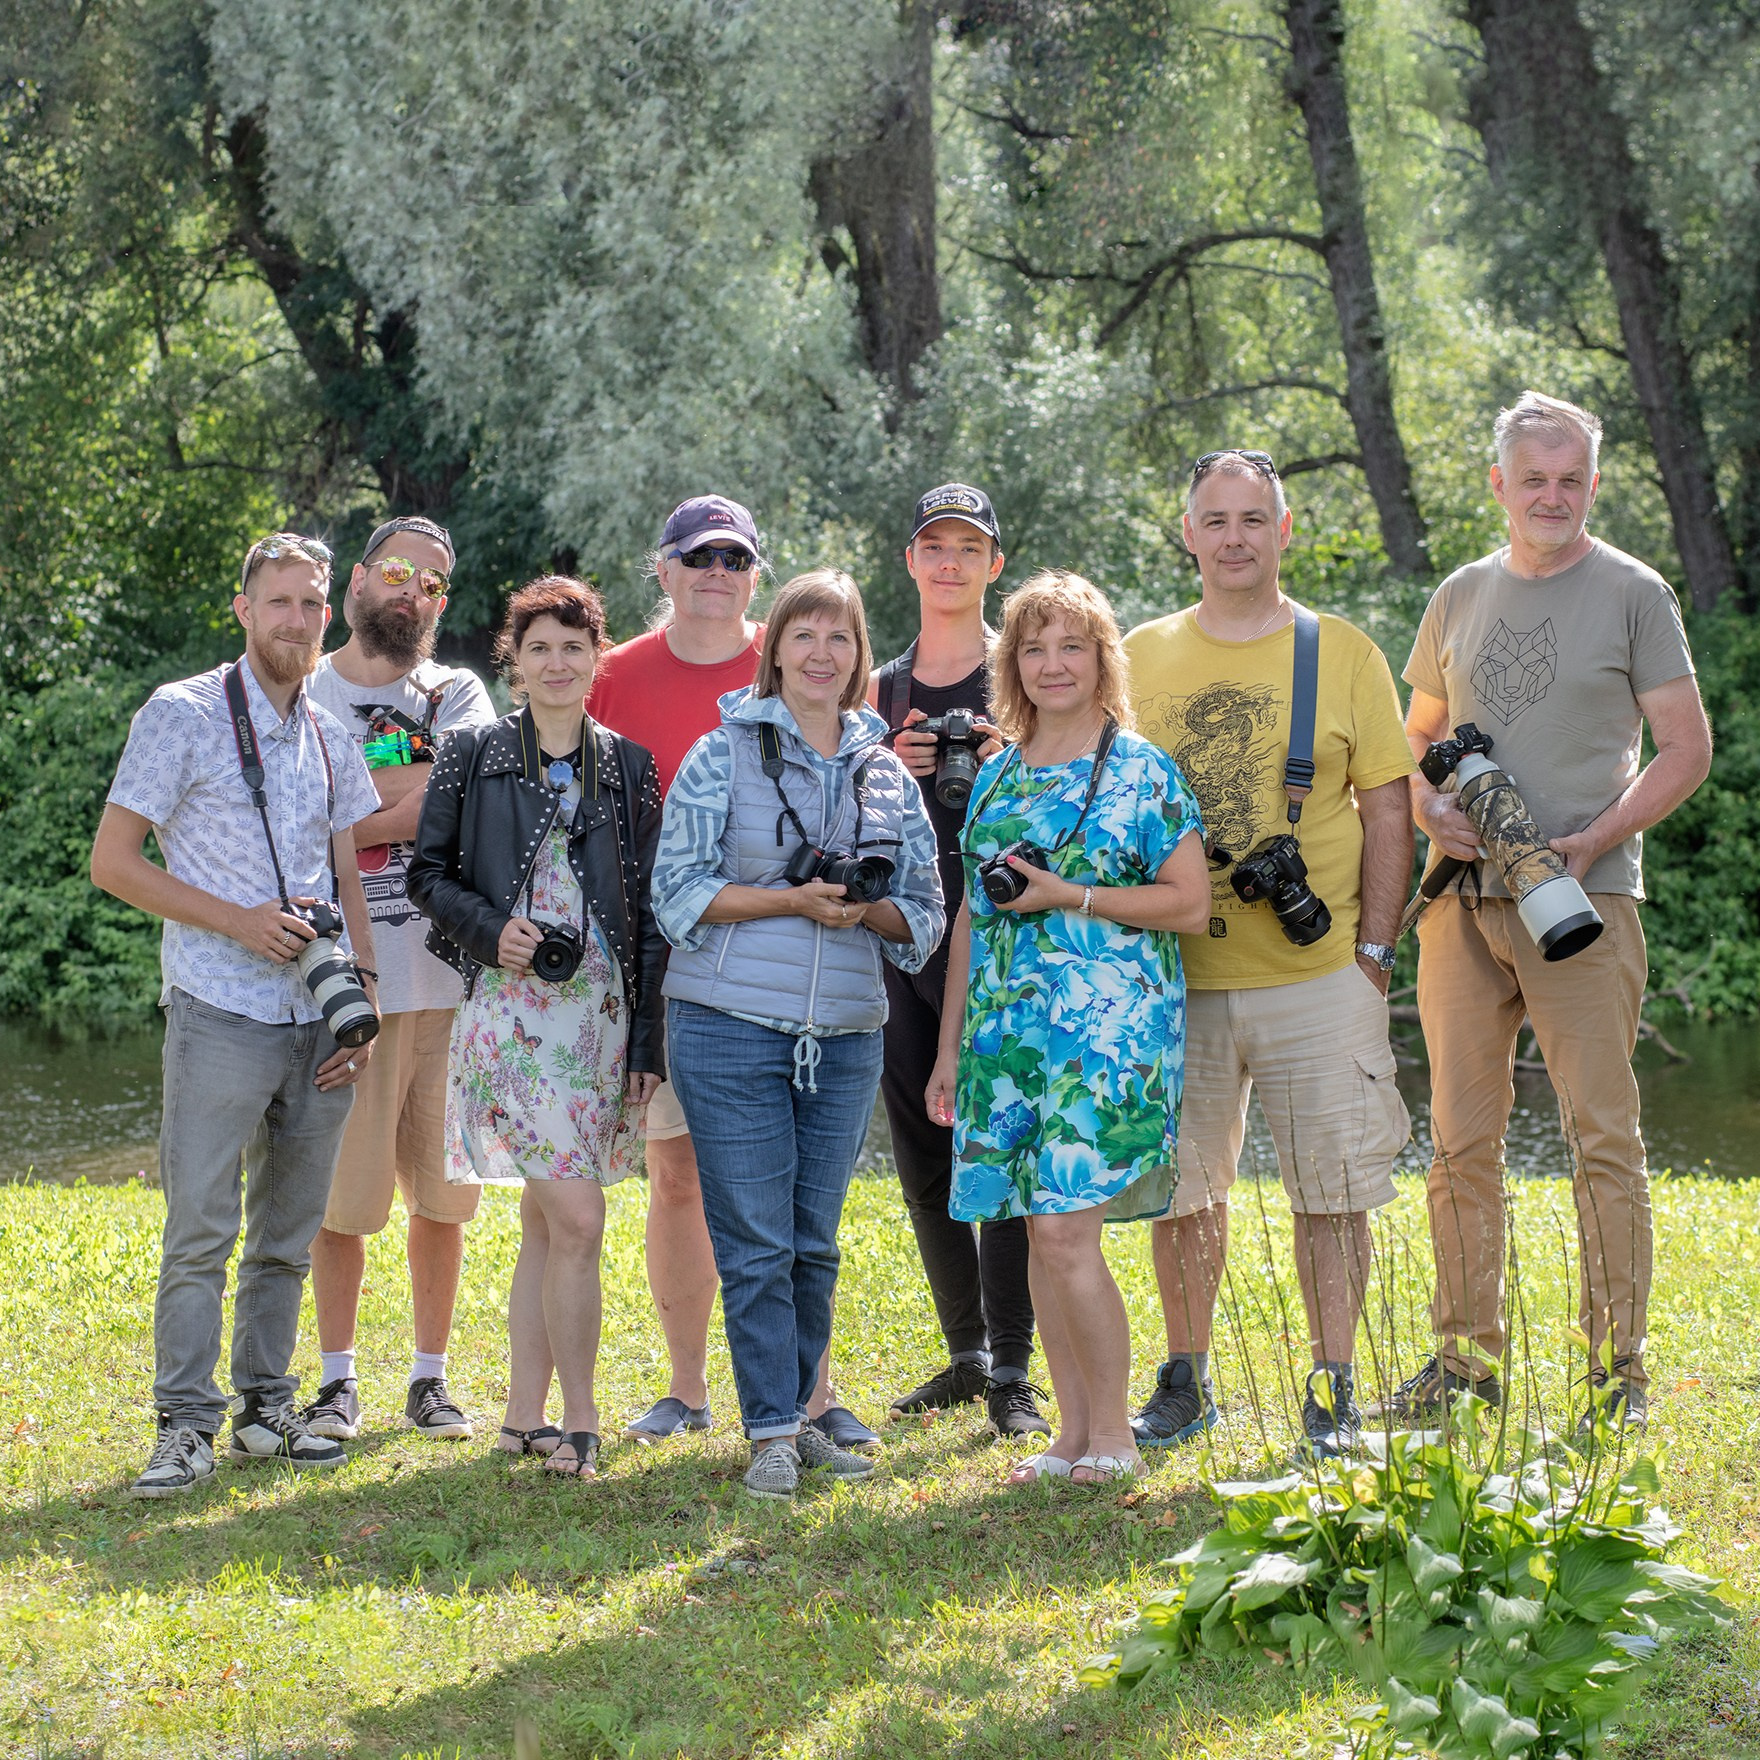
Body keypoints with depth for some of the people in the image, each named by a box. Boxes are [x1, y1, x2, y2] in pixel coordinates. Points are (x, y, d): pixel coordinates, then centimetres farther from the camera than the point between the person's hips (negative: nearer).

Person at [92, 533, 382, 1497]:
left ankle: (266, 1409, 18)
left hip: (320, 1022, 5)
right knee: (200, 1232, -7)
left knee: (287, 1235, 10)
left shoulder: (329, 736, 14)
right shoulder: (182, 716, -3)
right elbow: (113, 861, -5)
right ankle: (185, 1426, -3)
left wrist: (363, 1008, 7)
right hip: (221, 1017, -5)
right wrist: (239, 921, -13)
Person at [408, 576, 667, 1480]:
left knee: (544, 1221, 8)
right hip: (510, 1008, -4)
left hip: (599, 1010, 4)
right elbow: (428, 872, 6)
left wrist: (647, 1036, 5)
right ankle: (578, 1423, -5)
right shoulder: (472, 756, 3)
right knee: (577, 1217, -13)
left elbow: (648, 910, 10)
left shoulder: (628, 766, 10)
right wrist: (491, 930, -13)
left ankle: (524, 1416, 15)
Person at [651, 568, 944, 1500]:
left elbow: (924, 910, 13)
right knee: (754, 1242, -4)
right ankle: (771, 1434, 0)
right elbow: (678, 892, -5)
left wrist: (866, 909, -8)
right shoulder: (722, 756, 0)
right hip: (732, 1029, -4)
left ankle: (797, 1414, 20)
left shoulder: (887, 774, 11)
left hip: (845, 1038, 4)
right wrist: (794, 901, -15)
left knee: (815, 1243, 9)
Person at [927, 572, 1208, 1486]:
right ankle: (1073, 1432, 13)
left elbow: (1190, 901, -6)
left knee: (1065, 1229, -12)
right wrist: (948, 1047, 16)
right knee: (1041, 1231, 6)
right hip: (1009, 1031, 6)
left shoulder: (1141, 770, -2)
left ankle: (1113, 1434, -1)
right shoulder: (997, 776, 15)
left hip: (1105, 1028, -6)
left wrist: (1065, 896, -14)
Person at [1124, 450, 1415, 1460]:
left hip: (1320, 973, -1)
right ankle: (1187, 1381, 21)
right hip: (1180, 976, 2)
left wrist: (1373, 951, -4)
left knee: (1334, 1190, 0)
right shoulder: (1142, 658, 8)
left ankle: (1333, 1390, 9)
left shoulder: (1343, 655, 3)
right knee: (1183, 1188, 7)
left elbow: (1388, 814, 4)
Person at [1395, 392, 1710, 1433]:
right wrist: (1431, 808, 0)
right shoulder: (1461, 598, 14)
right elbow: (1418, 737, 23)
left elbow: (1687, 752, -1)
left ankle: (1620, 1367, -1)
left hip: (1583, 897, -4)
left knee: (1604, 1137, -5)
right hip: (1462, 899, 4)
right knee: (1462, 1140, 6)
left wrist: (1592, 841, -13)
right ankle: (1469, 1355, 15)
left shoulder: (1633, 595, 2)